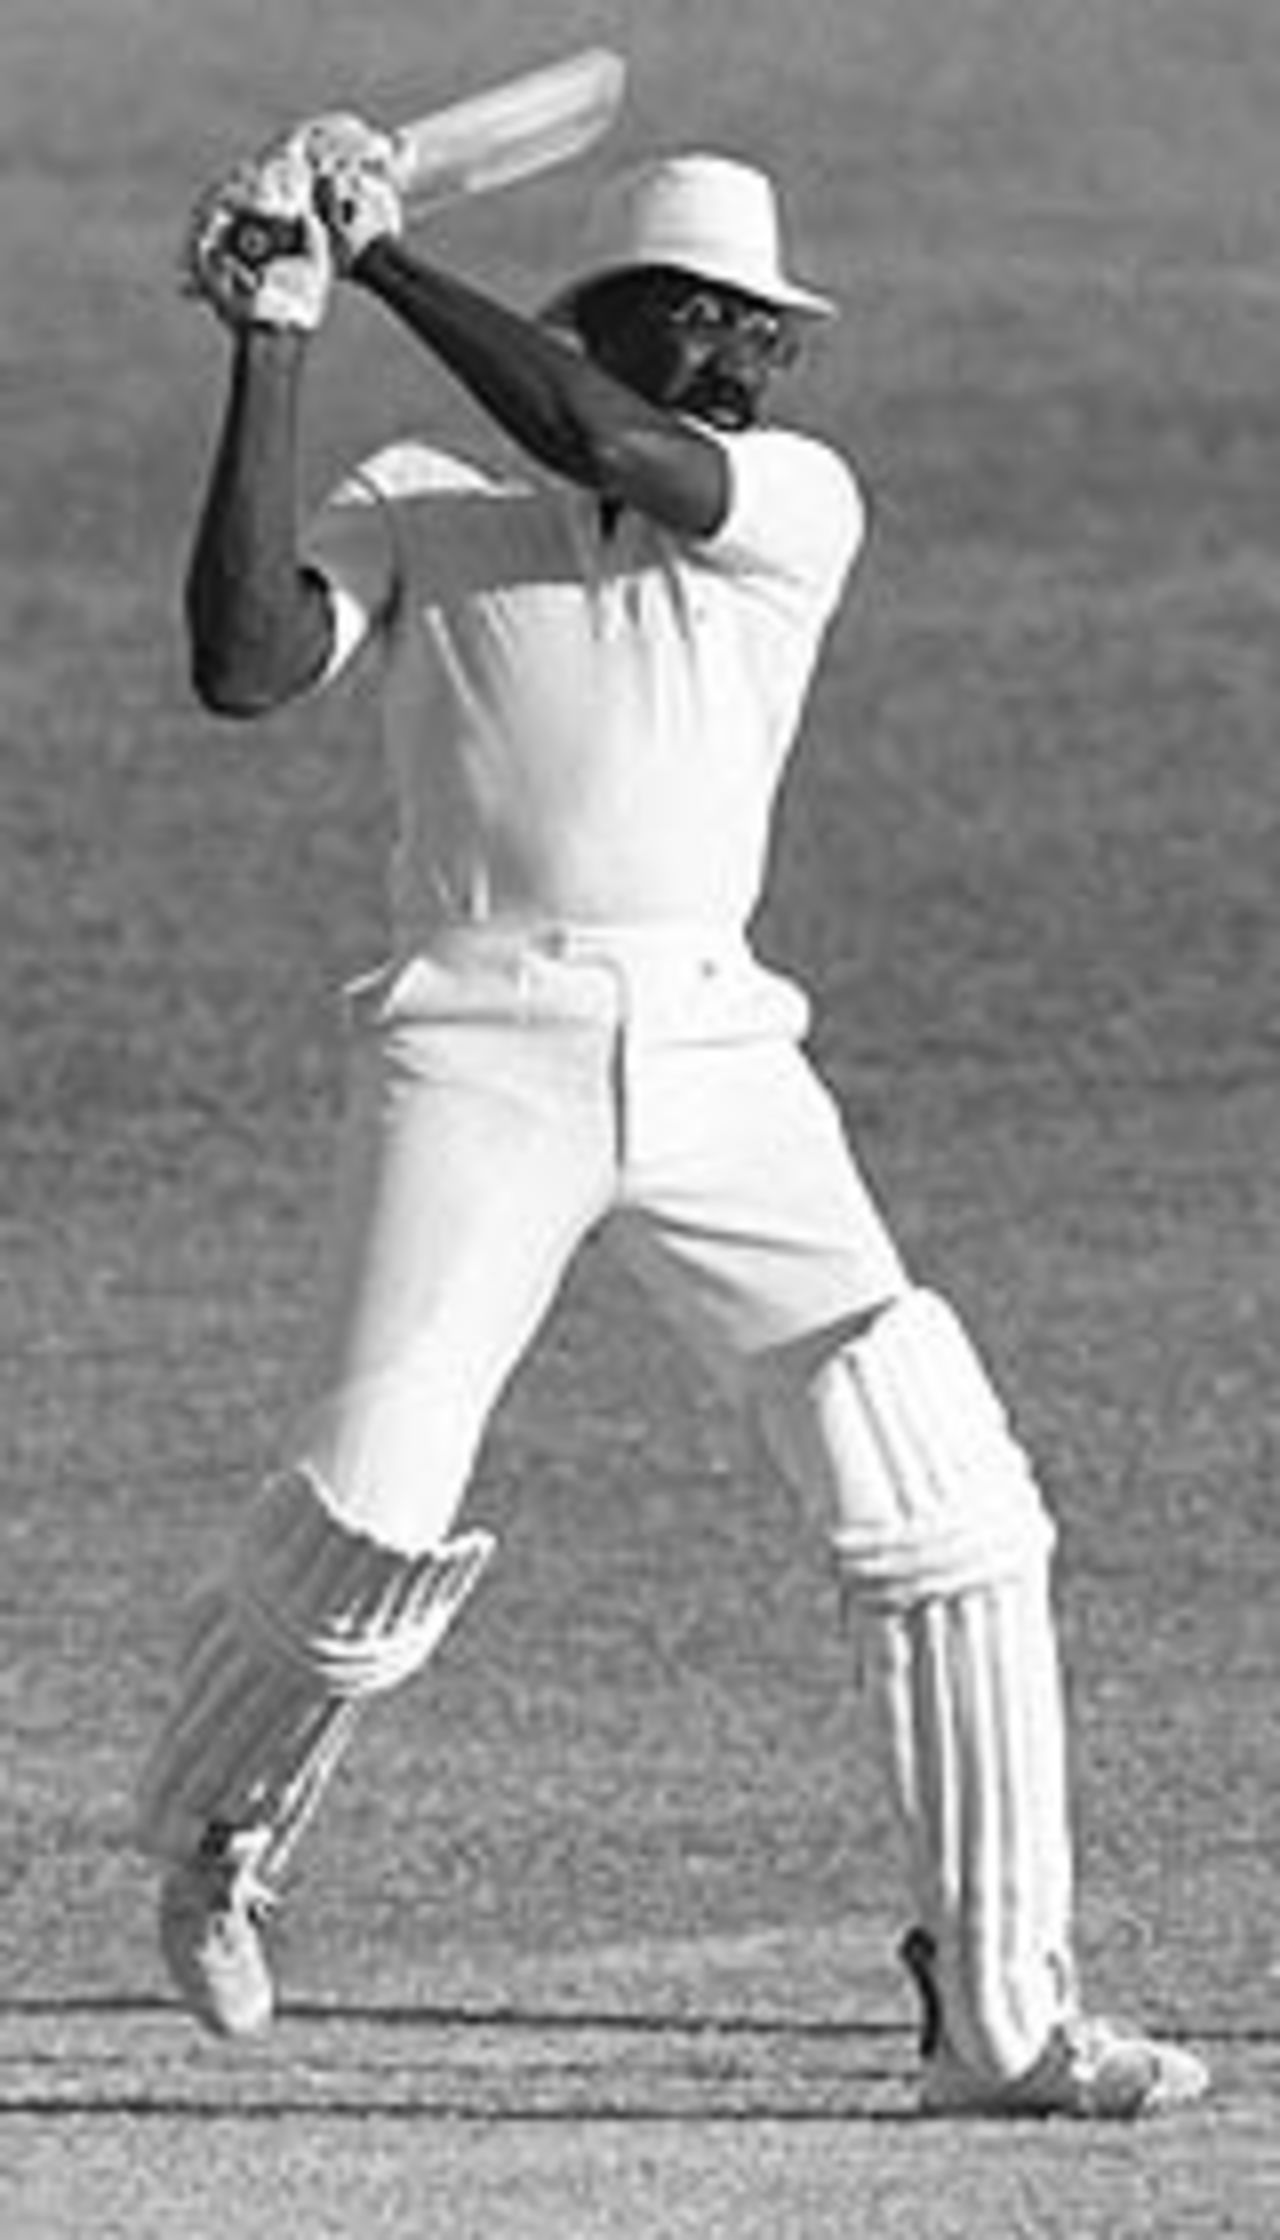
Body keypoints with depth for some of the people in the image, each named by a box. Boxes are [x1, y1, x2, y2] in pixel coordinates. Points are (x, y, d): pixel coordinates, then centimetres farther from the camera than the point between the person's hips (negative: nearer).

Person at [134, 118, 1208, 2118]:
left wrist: (388, 258, -10)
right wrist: (275, 346, -11)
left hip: (718, 1056, 2)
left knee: (947, 1503, -9)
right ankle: (212, 1831, 19)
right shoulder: (413, 503, 8)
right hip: (476, 1038, -2)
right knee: (370, 1520, -14)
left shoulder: (798, 503, 10)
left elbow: (606, 453, -10)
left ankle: (1001, 2013, -4)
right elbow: (245, 667, -9)